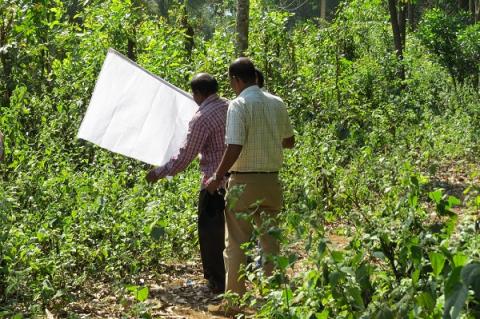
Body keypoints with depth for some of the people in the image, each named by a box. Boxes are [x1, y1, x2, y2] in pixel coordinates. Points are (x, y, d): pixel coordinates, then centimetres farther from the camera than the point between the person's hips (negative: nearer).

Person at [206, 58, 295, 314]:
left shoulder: (239, 105, -14)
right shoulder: (277, 103, 5)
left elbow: (233, 149, -20)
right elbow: (289, 141, 16)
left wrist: (217, 178, -9)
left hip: (244, 181, -6)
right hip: (271, 180, 6)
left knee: (236, 243, 3)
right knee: (270, 241, 13)